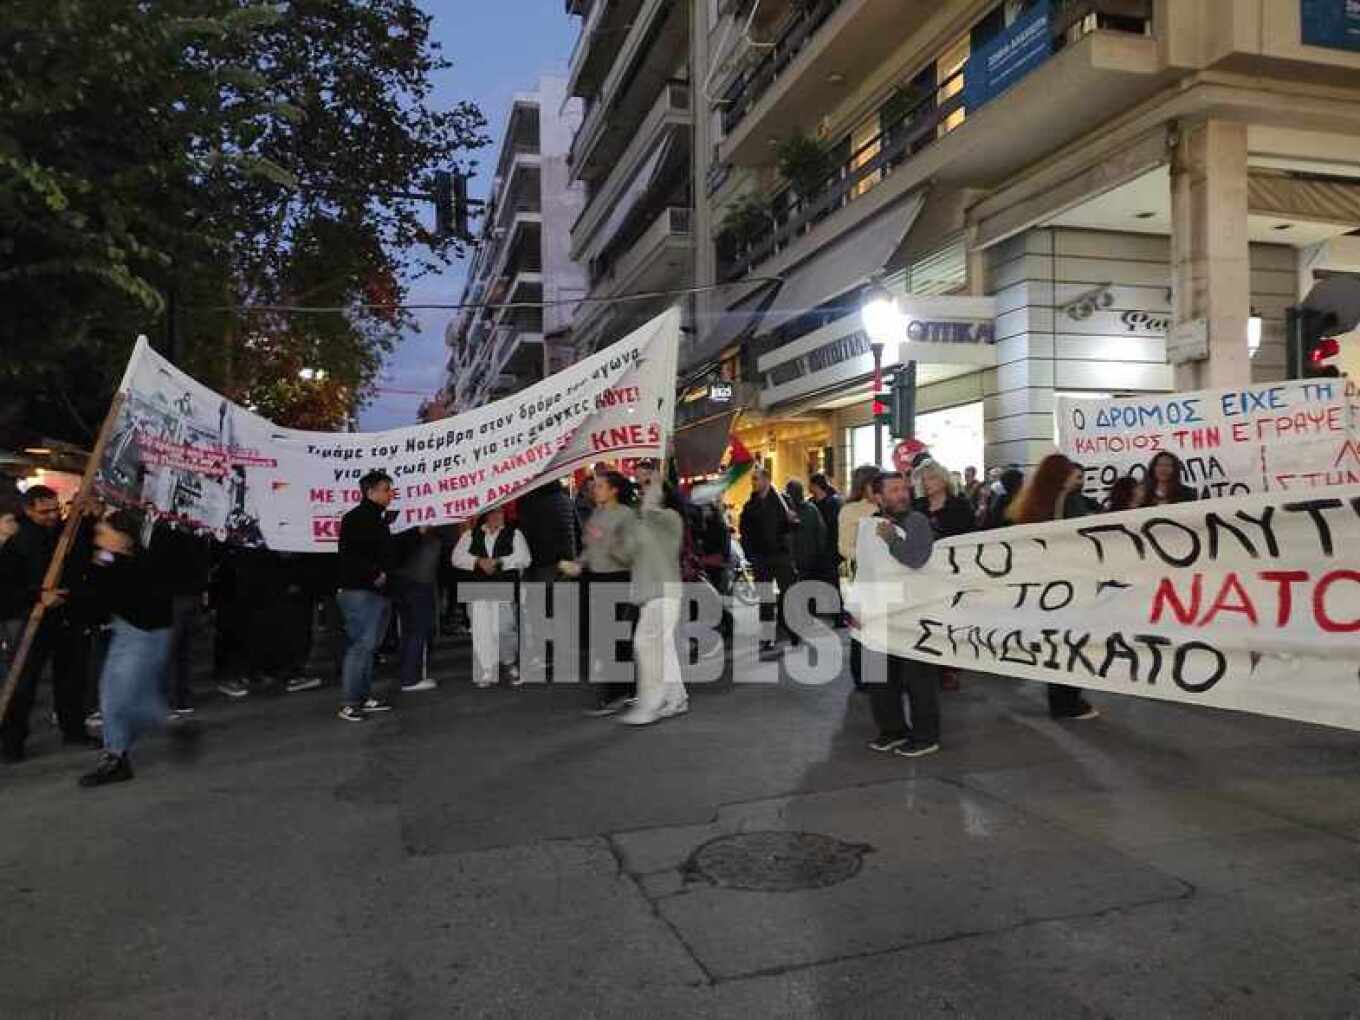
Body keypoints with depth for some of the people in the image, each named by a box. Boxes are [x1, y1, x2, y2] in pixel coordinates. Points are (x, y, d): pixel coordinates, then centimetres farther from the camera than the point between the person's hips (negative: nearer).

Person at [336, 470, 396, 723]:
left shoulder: (379, 520, 19)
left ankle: (365, 697, 20)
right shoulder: (355, 518, -10)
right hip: (359, 591, -10)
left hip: (377, 592, 10)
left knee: (367, 645, 13)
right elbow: (350, 555, -19)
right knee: (361, 644, -12)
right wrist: (374, 574, -17)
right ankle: (349, 704, -8)